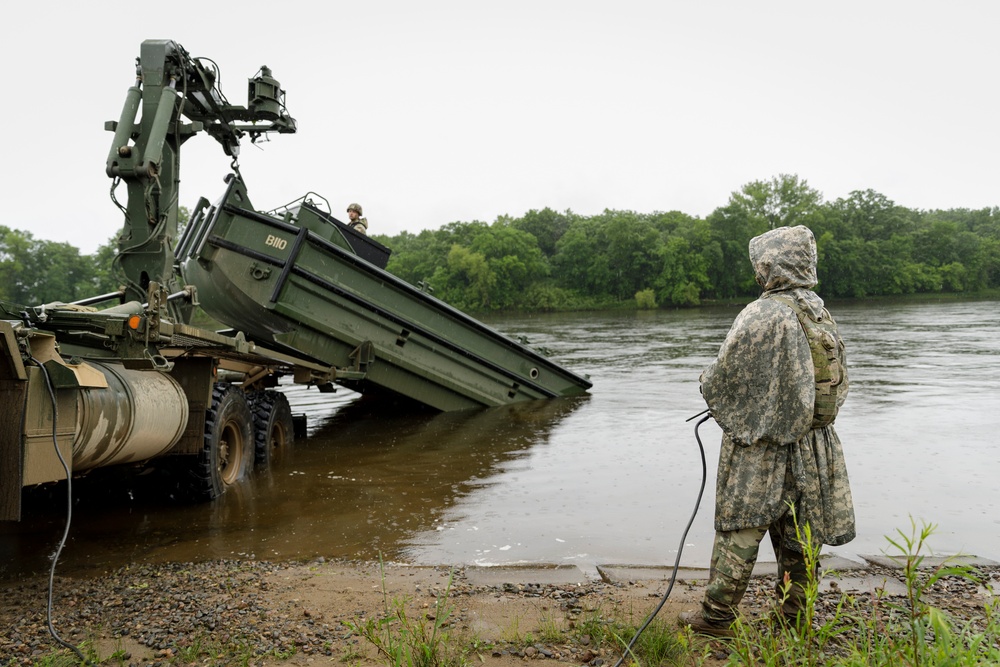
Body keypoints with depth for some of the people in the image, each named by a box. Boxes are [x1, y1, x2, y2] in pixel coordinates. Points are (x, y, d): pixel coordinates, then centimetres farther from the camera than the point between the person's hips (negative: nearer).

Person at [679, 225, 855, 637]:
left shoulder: (760, 316, -18)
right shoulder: (822, 316, 5)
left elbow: (722, 378, -17)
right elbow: (839, 382, 14)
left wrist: (706, 383, 5)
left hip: (761, 447, -7)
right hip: (814, 444, 7)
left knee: (739, 529, 3)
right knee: (801, 533, 15)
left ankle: (717, 616, 13)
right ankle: (793, 616, 28)